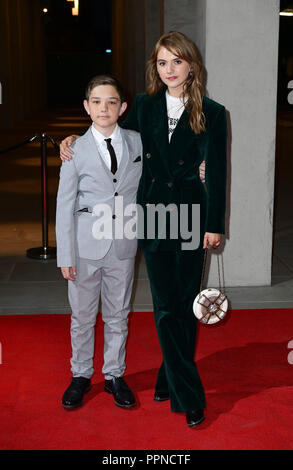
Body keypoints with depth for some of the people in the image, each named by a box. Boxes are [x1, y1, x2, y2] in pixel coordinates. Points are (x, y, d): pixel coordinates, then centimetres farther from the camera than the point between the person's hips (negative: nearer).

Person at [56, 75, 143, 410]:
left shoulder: (137, 142, 1)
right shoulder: (76, 150, -5)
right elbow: (64, 206, -4)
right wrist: (65, 256, -7)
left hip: (123, 245, 2)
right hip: (86, 244, -1)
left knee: (118, 315, 13)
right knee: (82, 315, 11)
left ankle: (114, 376, 30)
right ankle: (81, 375, 30)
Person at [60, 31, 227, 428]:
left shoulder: (211, 113, -2)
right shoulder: (145, 106, 4)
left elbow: (216, 172, -1)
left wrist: (215, 224, -2)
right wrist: (75, 142, 6)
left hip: (190, 216, -1)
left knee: (185, 305, 7)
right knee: (166, 308, 2)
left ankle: (171, 378, 26)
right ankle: (189, 395, 13)